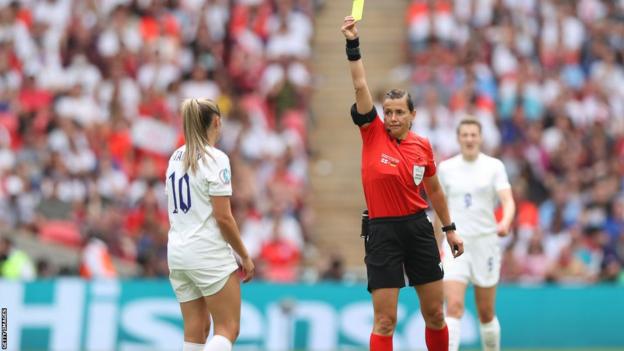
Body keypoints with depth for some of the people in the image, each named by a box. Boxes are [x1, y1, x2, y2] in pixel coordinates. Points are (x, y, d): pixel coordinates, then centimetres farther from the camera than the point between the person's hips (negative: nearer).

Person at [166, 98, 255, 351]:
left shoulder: (176, 157, 11)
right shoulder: (215, 159, -12)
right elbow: (223, 217, -14)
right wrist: (245, 256, -5)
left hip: (177, 252, 7)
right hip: (209, 254, -7)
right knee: (228, 329, -2)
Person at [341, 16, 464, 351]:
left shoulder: (422, 146, 4)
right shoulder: (373, 134, -4)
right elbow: (360, 86, -13)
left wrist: (450, 229, 20)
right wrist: (353, 44, -21)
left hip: (418, 228, 3)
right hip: (382, 231, -3)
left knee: (435, 313, 9)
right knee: (385, 320, -5)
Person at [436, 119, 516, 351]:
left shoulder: (494, 166, 1)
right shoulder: (446, 168, 7)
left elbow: (508, 201, -10)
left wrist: (505, 223, -31)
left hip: (485, 242, 0)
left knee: (486, 313, 6)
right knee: (454, 306, -15)